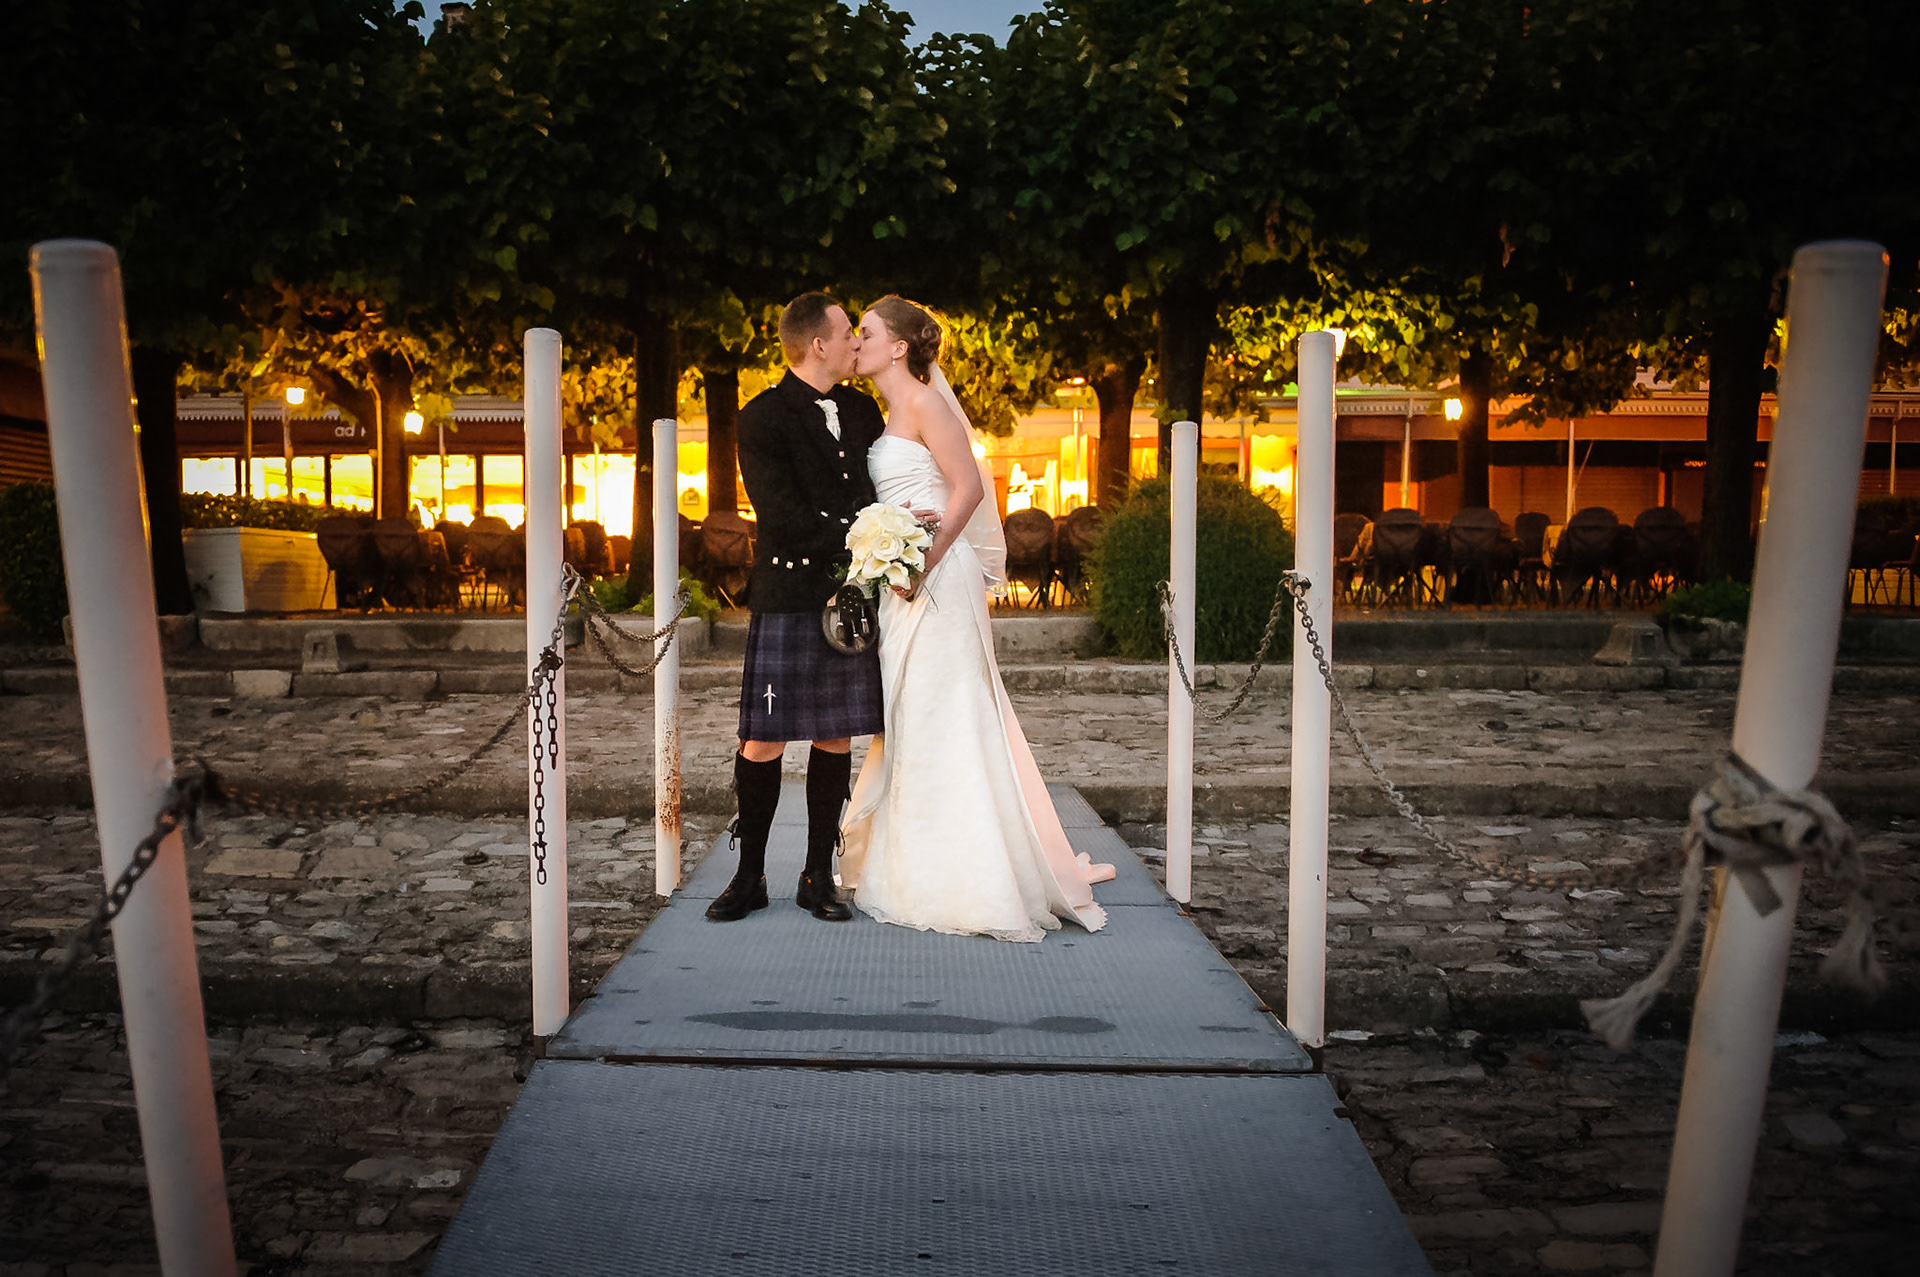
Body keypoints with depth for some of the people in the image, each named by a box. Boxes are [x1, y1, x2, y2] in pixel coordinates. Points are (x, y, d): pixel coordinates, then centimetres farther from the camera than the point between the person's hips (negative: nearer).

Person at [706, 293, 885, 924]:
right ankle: (750, 877, 15)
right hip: (788, 599, -5)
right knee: (762, 743, -2)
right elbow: (785, 519, -14)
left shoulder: (862, 409, 14)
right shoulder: (763, 419, -5)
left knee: (836, 738, 7)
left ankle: (818, 876, 19)